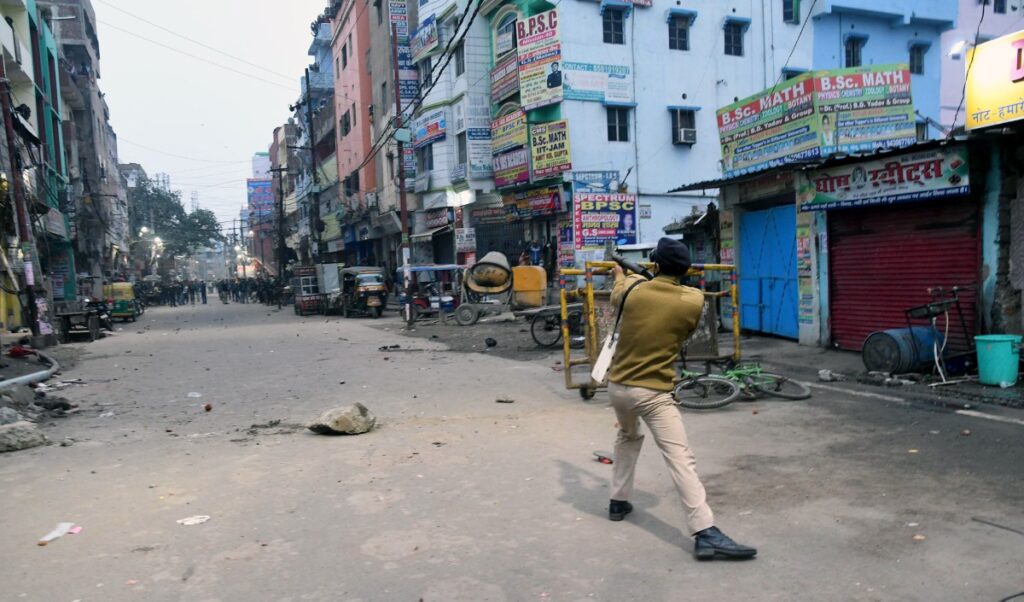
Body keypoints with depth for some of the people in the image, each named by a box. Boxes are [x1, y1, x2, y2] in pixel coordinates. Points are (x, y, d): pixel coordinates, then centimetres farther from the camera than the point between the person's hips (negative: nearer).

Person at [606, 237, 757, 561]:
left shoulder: (634, 290, -5)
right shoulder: (694, 301, -9)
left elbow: (617, 296, 21)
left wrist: (621, 276, 45)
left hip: (618, 386, 4)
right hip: (652, 393, -4)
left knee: (628, 437, 30)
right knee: (682, 459, -9)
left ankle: (618, 502, 38)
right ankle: (705, 534, -16)